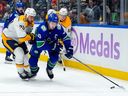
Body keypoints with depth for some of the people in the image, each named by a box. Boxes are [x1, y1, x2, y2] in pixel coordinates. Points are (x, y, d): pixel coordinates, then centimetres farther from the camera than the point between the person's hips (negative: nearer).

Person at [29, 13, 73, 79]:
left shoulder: (58, 28, -28)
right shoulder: (42, 28, -39)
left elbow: (65, 38, -16)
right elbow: (40, 44, -40)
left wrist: (69, 49, -24)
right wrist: (54, 46, -40)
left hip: (52, 43, 3)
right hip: (38, 42, -3)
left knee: (54, 57, -16)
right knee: (34, 57, -14)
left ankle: (49, 69, 17)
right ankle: (33, 71, 20)